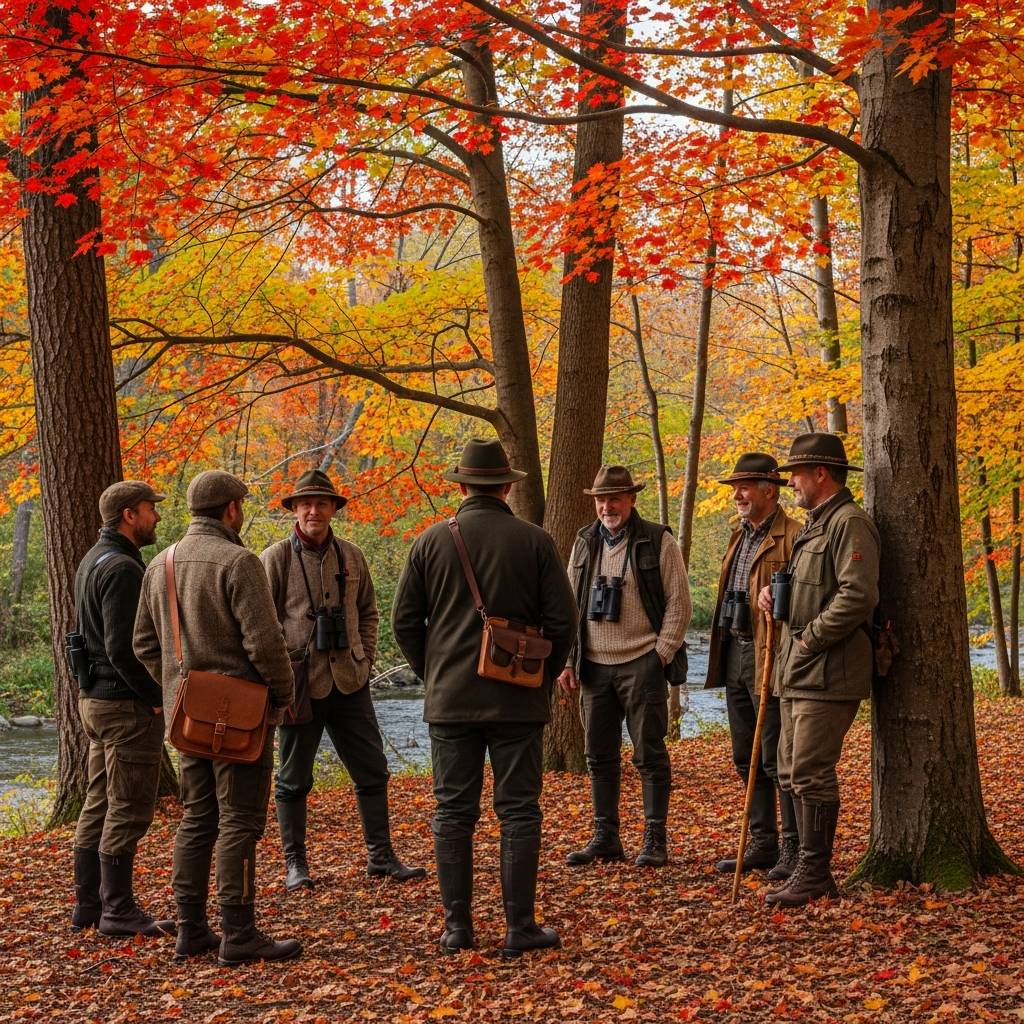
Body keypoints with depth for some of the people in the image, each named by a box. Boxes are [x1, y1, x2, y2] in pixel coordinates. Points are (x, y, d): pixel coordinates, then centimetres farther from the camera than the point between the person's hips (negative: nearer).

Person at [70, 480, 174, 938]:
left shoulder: (94, 560, 15)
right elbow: (122, 648, -24)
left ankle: (87, 904, 20)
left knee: (99, 804, 14)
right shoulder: (122, 567, -18)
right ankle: (118, 910, 2)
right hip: (127, 705, -10)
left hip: (94, 698, 10)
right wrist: (156, 695, -15)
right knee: (128, 809, -4)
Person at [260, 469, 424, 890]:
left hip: (349, 682, 4)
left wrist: (365, 658, 7)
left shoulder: (351, 556, 8)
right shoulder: (276, 558, -6)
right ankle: (294, 863, 16)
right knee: (294, 780, 6)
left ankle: (381, 855, 18)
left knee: (372, 771, 7)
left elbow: (367, 611, 18)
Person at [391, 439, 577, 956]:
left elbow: (404, 619, 3)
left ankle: (457, 926, 10)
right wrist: (542, 675, 10)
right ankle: (520, 927, 5)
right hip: (518, 700, -1)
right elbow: (562, 619, -3)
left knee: (453, 813, 7)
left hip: (449, 698, 1)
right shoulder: (534, 541, -3)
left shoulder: (431, 541, 1)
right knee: (518, 812, 4)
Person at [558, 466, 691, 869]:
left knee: (649, 755, -1)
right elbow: (570, 606, 15)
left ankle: (656, 839, 6)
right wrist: (568, 660, 8)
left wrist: (661, 655, -10)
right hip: (595, 667, 5)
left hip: (642, 665, -5)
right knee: (600, 756, 9)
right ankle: (605, 837, 18)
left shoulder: (658, 542, -4)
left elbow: (679, 604, -4)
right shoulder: (585, 543, 11)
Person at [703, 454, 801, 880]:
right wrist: (723, 653, 17)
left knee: (777, 760, -6)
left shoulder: (793, 536, -11)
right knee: (746, 759, 13)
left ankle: (794, 849, 3)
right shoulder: (740, 536, 18)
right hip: (734, 654, 9)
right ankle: (763, 844, 21)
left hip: (769, 657, -9)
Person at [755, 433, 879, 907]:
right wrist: (774, 591, 11)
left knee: (811, 773, -9)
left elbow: (858, 596, -23)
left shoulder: (850, 523, -12)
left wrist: (810, 638, -16)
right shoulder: (816, 524, 20)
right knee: (793, 773, 11)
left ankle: (814, 873, -2)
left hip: (828, 672, -10)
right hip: (800, 671, 10)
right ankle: (812, 872, 17)